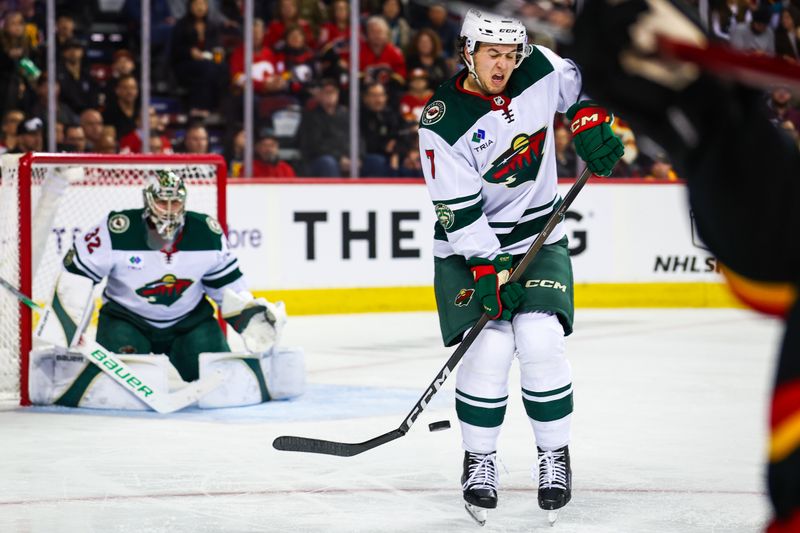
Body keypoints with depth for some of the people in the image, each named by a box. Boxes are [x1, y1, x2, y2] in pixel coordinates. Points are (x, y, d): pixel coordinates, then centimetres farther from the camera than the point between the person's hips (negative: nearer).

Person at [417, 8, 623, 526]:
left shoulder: (541, 70, -9)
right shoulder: (442, 122, -19)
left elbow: (580, 83, 15)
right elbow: (459, 212, -19)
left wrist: (591, 123, -3)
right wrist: (489, 271, -24)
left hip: (539, 237, 2)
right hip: (470, 246, -2)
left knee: (540, 339, -15)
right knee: (490, 344, -16)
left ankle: (555, 455, 3)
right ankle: (479, 460, 5)